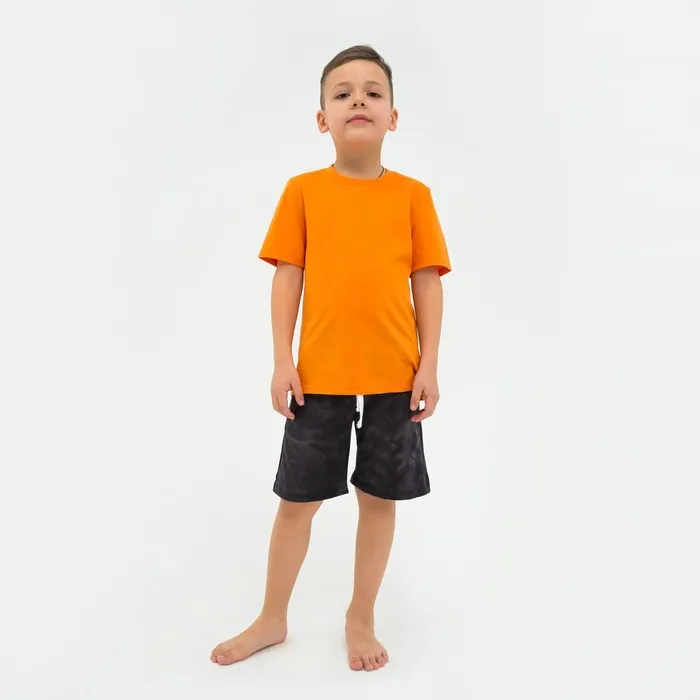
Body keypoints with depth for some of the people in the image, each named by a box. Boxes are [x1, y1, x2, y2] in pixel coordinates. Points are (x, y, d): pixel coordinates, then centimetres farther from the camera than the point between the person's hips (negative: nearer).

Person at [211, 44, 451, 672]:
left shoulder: (412, 194, 3)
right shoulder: (304, 190, 3)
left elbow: (427, 282, 3)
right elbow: (288, 277, 2)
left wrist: (429, 365, -3)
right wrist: (283, 360, -4)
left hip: (394, 375, 1)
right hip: (320, 374, 0)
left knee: (379, 496, 11)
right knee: (299, 497, 11)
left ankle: (361, 618, 34)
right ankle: (273, 619, 33)